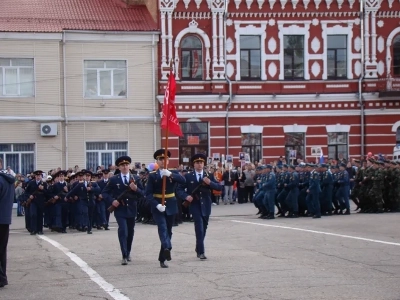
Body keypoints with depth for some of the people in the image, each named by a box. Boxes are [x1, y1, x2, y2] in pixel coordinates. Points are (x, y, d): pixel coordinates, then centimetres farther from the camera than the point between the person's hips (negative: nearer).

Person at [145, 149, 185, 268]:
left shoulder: (174, 173, 5)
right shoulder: (152, 176, 1)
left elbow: (183, 180, -16)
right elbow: (148, 194, -6)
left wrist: (170, 174, -28)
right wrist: (156, 205, -21)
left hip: (171, 206, 3)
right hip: (157, 207, -3)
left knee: (168, 231, 7)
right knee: (162, 228, -22)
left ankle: (162, 258, 17)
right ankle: (167, 249, -43)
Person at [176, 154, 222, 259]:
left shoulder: (209, 175, 5)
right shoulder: (188, 176, 0)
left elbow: (219, 187, -1)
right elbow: (179, 189, 1)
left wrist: (210, 183, -18)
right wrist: (186, 196, -17)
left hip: (206, 205, 3)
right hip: (195, 204, -3)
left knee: (204, 227, 13)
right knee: (199, 226, -16)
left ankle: (198, 247, 35)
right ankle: (201, 251, -15)